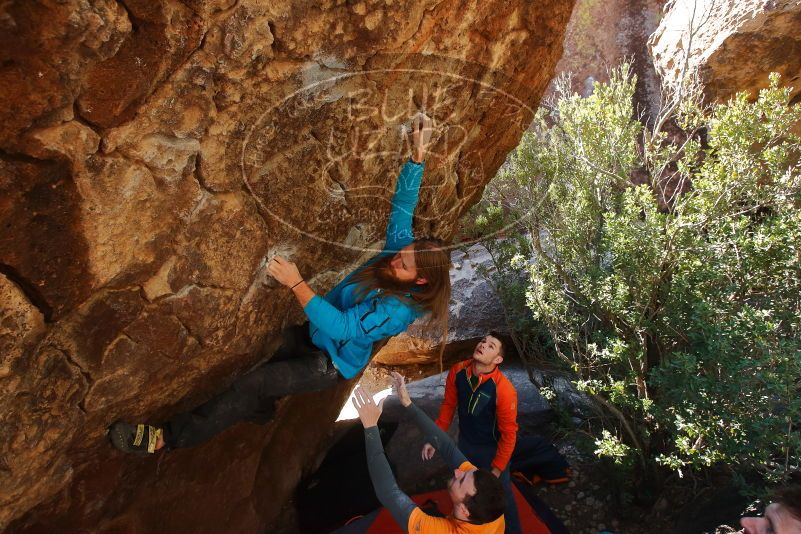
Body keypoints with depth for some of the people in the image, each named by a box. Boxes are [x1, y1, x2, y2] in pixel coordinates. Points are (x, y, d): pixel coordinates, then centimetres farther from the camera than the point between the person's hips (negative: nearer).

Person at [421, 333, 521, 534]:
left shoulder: (504, 390, -33)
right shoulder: (457, 371, -21)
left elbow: (508, 433, -22)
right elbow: (449, 405, -4)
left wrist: (497, 470, -14)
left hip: (492, 449, -5)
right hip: (465, 443, 5)